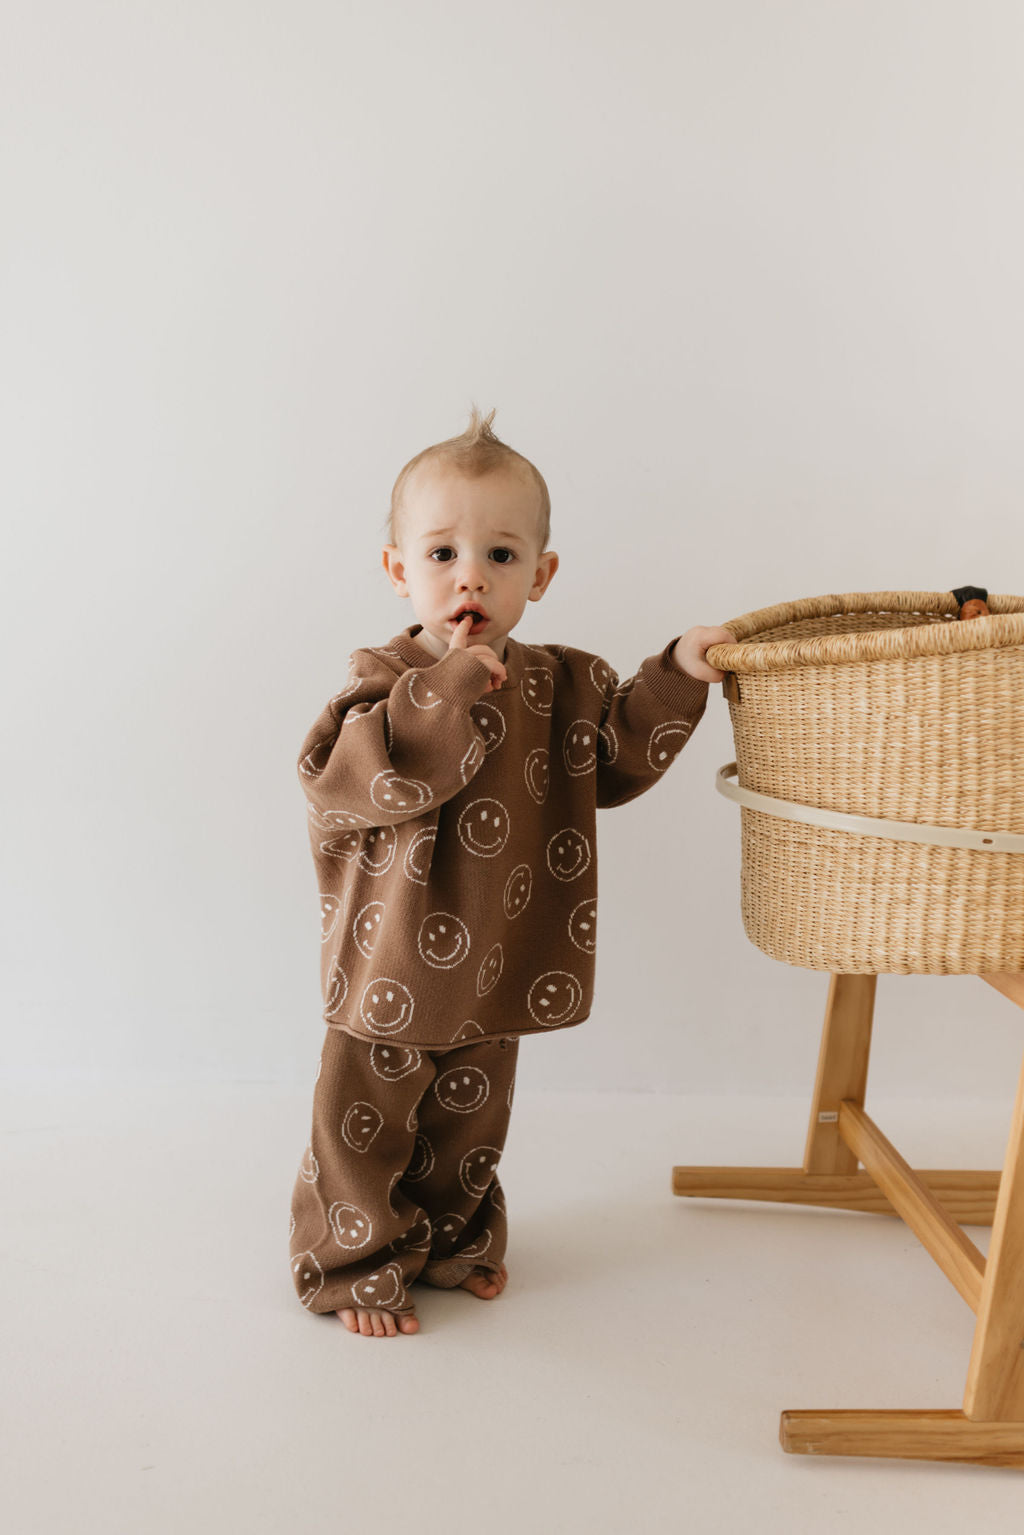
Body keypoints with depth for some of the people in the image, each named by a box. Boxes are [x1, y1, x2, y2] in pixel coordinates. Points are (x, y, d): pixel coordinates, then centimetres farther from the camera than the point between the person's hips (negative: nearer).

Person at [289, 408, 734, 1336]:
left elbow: (615, 759, 6)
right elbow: (345, 776, -30)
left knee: (469, 1129, 23)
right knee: (364, 1131, 12)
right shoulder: (386, 684, -16)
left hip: (496, 977, 4)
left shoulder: (560, 686, -2)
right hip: (392, 974, -4)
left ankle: (454, 1241, 47)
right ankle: (355, 1266, 34)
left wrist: (676, 677, -5)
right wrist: (447, 686, -33)